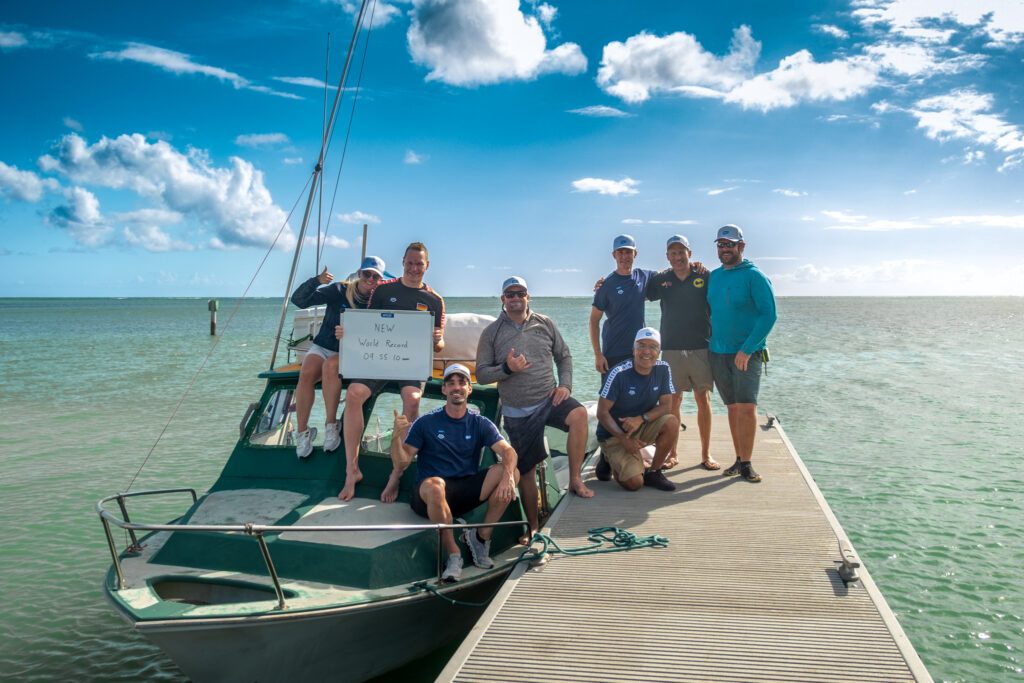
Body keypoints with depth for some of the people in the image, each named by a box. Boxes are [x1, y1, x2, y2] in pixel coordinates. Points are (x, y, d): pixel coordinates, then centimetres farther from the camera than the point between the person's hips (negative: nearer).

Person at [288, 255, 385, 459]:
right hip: (322, 347, 2)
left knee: (330, 365, -35)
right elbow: (299, 300, -8)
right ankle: (302, 432, -19)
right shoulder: (339, 291, -3)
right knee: (306, 373, -29)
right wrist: (316, 281, -25)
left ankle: (331, 426, -26)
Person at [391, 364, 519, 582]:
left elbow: (508, 451, -8)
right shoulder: (426, 423, 1)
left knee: (511, 473, -21)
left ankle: (482, 537, -4)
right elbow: (403, 462, -4)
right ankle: (453, 554, -19)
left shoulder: (480, 424, 6)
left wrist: (507, 475, -30)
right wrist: (397, 437, -24)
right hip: (431, 497, -2)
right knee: (434, 485, -39)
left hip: (467, 491, 3)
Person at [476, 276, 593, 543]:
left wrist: (565, 384, -5)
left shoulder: (545, 323, 5)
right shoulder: (492, 332, 0)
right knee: (526, 470, 5)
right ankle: (533, 526, 21)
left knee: (579, 414, -31)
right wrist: (507, 368, -19)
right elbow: (481, 374, -2)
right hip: (518, 412, -1)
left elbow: (564, 356, 10)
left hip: (549, 399, 1)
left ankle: (575, 479, -15)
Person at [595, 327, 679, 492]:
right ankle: (609, 460, 13)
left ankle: (653, 472, -4)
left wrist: (641, 418, -25)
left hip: (641, 428, 5)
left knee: (672, 423, -24)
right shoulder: (619, 373, -21)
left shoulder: (663, 369, -9)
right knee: (634, 482, -20)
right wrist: (624, 439, -25)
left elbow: (666, 406, -9)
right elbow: (602, 413, -17)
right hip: (614, 433, -4)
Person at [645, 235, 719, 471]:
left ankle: (706, 454, 13)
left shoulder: (705, 277, 1)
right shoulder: (661, 279, 5)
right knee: (672, 401, 4)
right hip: (672, 349, 1)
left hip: (701, 348, -1)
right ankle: (672, 453, 15)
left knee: (703, 400, 3)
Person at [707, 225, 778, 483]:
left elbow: (769, 315, -14)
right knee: (733, 407, 9)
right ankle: (739, 459, 17)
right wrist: (711, 340, 9)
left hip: (747, 353, -5)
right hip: (718, 353, 5)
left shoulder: (754, 276, -8)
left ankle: (746, 464, -2)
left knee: (747, 407, -12)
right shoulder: (714, 276, 10)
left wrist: (747, 349, -19)